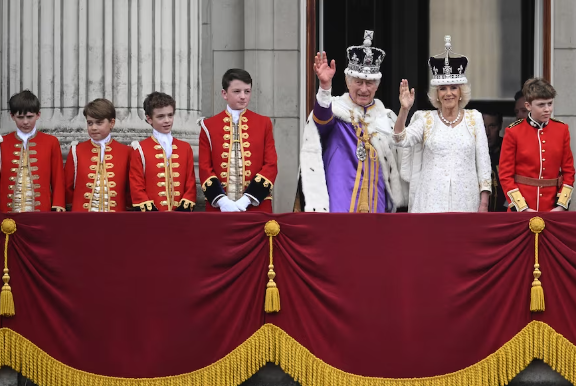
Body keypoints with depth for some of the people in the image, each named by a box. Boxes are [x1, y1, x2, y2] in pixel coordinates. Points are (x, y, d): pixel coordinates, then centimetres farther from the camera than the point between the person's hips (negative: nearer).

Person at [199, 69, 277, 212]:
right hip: (219, 207, 0)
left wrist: (247, 199, -10)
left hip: (256, 207, 0)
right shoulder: (209, 126, 7)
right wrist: (221, 200, -13)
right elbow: (205, 168, 3)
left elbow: (271, 166, 2)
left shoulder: (264, 124, 8)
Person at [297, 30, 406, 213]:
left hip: (376, 205, 5)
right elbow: (322, 118, -26)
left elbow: (396, 166, 21)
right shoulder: (334, 109, 0)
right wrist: (325, 86, -43)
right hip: (339, 204, -4)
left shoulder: (386, 118, 14)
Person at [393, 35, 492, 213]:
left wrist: (484, 202, 0)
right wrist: (404, 110, -24)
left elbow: (483, 161, 6)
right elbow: (401, 140, -9)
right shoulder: (426, 119, 7)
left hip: (465, 200, 1)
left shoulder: (474, 118, 8)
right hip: (432, 201, -1)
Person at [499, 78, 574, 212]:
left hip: (552, 209, 2)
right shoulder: (513, 132, -5)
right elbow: (506, 175, -4)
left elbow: (568, 171, 6)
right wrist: (522, 209, -12)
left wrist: (561, 206, -4)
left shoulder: (562, 130, 3)